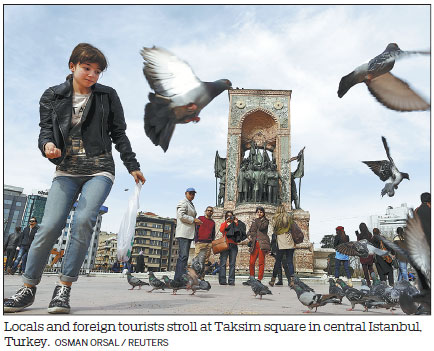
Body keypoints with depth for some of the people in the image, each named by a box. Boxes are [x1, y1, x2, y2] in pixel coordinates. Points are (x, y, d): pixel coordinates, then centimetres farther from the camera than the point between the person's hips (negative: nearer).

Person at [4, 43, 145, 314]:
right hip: (67, 171, 1)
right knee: (50, 226, -11)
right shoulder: (52, 96, 11)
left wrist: (132, 166, 8)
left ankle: (64, 288, -9)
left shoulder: (108, 96, 8)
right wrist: (48, 145, -18)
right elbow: (46, 129, 6)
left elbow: (119, 134, 10)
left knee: (83, 220, -22)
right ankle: (28, 288, 9)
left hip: (99, 170, -1)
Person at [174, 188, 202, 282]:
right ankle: (180, 278, -17)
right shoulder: (183, 202, -4)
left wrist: (196, 221, 17)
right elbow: (181, 215, -17)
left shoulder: (191, 204, 26)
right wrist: (193, 220, -13)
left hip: (188, 234, 10)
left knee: (183, 256, 9)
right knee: (183, 255, -15)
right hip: (183, 233, -10)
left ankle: (178, 278, 12)